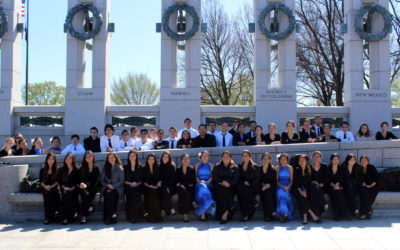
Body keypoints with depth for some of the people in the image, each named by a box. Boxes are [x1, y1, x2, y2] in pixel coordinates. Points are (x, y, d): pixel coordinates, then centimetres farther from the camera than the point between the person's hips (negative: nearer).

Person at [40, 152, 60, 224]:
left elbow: (58, 181, 3)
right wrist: (45, 186, -11)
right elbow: (40, 181, 8)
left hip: (54, 188, -1)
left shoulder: (57, 170, 11)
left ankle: (48, 217, -33)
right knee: (47, 193, -33)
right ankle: (55, 211, -36)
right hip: (45, 188, 1)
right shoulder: (43, 170, 15)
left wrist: (51, 186, -12)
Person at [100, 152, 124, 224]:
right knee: (107, 194, -33)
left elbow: (122, 180, 2)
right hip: (107, 188, 2)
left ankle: (108, 218, -34)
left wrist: (113, 186, -12)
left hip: (117, 188, -2)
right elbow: (102, 179, 16)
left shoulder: (120, 168, 10)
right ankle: (112, 216, -35)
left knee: (112, 195, -35)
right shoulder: (105, 168, 20)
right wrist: (107, 185, -5)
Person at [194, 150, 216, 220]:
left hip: (208, 184, 0)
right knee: (201, 187, -38)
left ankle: (202, 213, -43)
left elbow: (212, 177, 8)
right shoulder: (197, 165, 20)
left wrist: (206, 182, -11)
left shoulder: (211, 166, 18)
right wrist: (199, 181, -8)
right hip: (199, 183, 0)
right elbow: (195, 176, 12)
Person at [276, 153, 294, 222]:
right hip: (280, 186, -1)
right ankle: (284, 213, -39)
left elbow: (291, 180, 7)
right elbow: (276, 181, 4)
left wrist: (287, 187, -12)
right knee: (281, 194, -34)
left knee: (286, 195, -32)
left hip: (288, 186, 1)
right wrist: (283, 187, -12)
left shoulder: (290, 168, 10)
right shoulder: (277, 168, 8)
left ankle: (283, 215, -32)